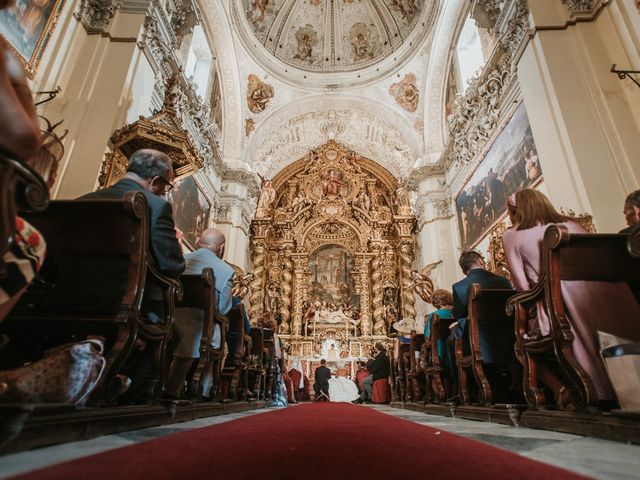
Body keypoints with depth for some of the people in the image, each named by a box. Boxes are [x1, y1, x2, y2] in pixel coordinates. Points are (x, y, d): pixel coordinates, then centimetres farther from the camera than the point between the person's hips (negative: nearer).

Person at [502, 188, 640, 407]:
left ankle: (562, 387, -1)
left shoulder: (512, 236, 6)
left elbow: (522, 285, 1)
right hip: (603, 296, 5)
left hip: (563, 304, -5)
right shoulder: (570, 224, 19)